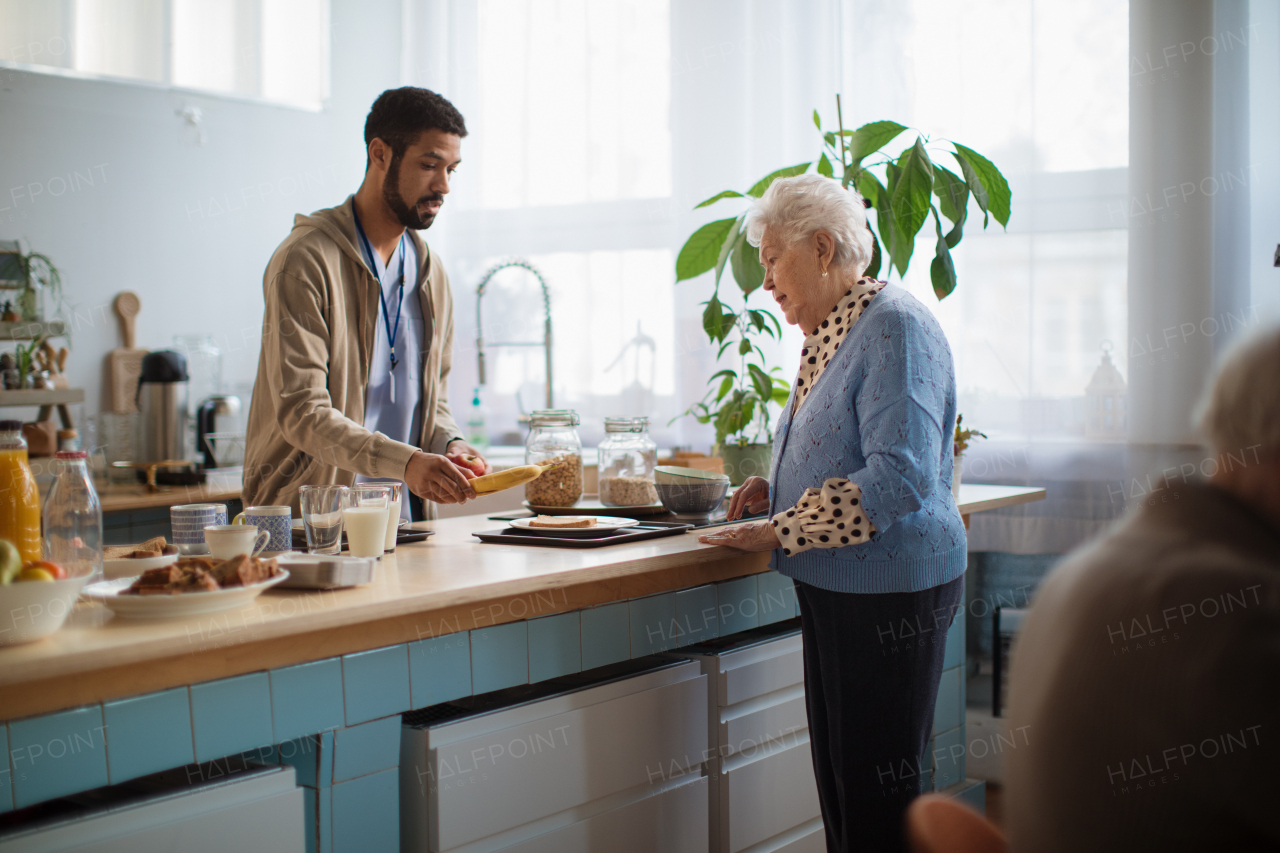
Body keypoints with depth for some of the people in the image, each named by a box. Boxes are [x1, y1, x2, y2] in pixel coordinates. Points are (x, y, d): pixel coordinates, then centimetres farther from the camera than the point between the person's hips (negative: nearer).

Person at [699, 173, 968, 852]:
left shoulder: (894, 325, -15)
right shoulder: (831, 335, 15)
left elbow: (899, 478, -25)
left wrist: (779, 532, -19)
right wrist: (775, 489, 10)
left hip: (891, 590, -10)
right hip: (836, 591, 10)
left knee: (879, 795, -3)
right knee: (838, 778, 14)